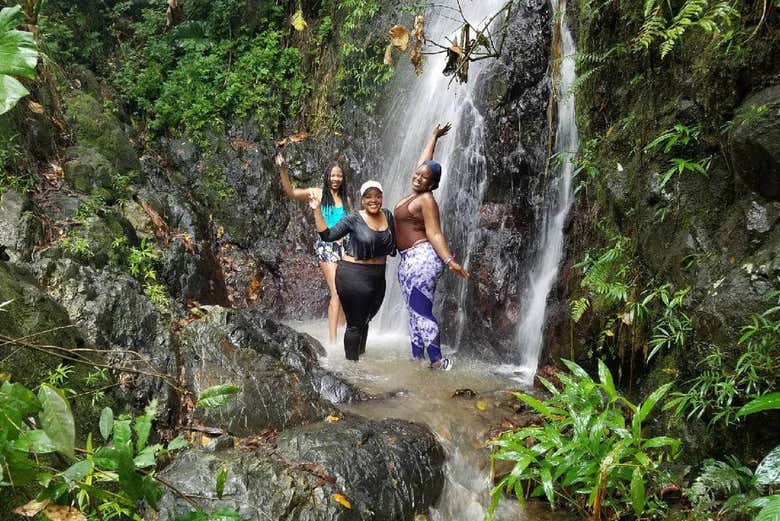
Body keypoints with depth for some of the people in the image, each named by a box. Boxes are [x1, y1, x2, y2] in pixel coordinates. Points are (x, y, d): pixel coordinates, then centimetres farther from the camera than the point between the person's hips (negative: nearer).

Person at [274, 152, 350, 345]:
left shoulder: (346, 200, 15)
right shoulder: (317, 194, 4)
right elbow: (291, 192, -6)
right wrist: (283, 171, -17)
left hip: (344, 246, 5)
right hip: (327, 245, -5)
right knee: (336, 292, -14)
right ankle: (332, 340, -14)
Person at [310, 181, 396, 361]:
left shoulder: (388, 216, 4)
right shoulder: (354, 219, -11)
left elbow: (392, 246, 17)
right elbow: (327, 235, -13)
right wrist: (317, 211, -20)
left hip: (378, 277, 5)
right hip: (353, 276, -5)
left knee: (365, 320, 21)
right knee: (355, 323, 2)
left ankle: (361, 355, 38)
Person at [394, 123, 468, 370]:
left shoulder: (427, 199, -11)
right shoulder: (416, 192, 12)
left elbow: (434, 234, -15)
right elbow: (424, 160, 25)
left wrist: (449, 261, -25)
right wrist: (434, 137, 39)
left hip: (422, 258, -10)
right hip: (408, 260, 10)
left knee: (421, 311, -14)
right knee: (414, 311, 10)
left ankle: (437, 362, -13)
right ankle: (417, 357, 15)